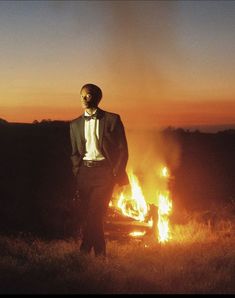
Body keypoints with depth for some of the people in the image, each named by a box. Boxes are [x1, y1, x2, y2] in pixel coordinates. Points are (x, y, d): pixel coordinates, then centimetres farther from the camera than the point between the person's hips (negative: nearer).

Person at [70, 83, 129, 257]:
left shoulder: (112, 119, 2)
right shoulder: (75, 124, 13)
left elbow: (123, 149, 2)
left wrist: (116, 174, -5)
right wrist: (78, 172, 6)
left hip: (104, 171, -4)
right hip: (84, 172, 4)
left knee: (94, 214, -13)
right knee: (87, 215, 3)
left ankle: (86, 250, 1)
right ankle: (99, 253, 18)